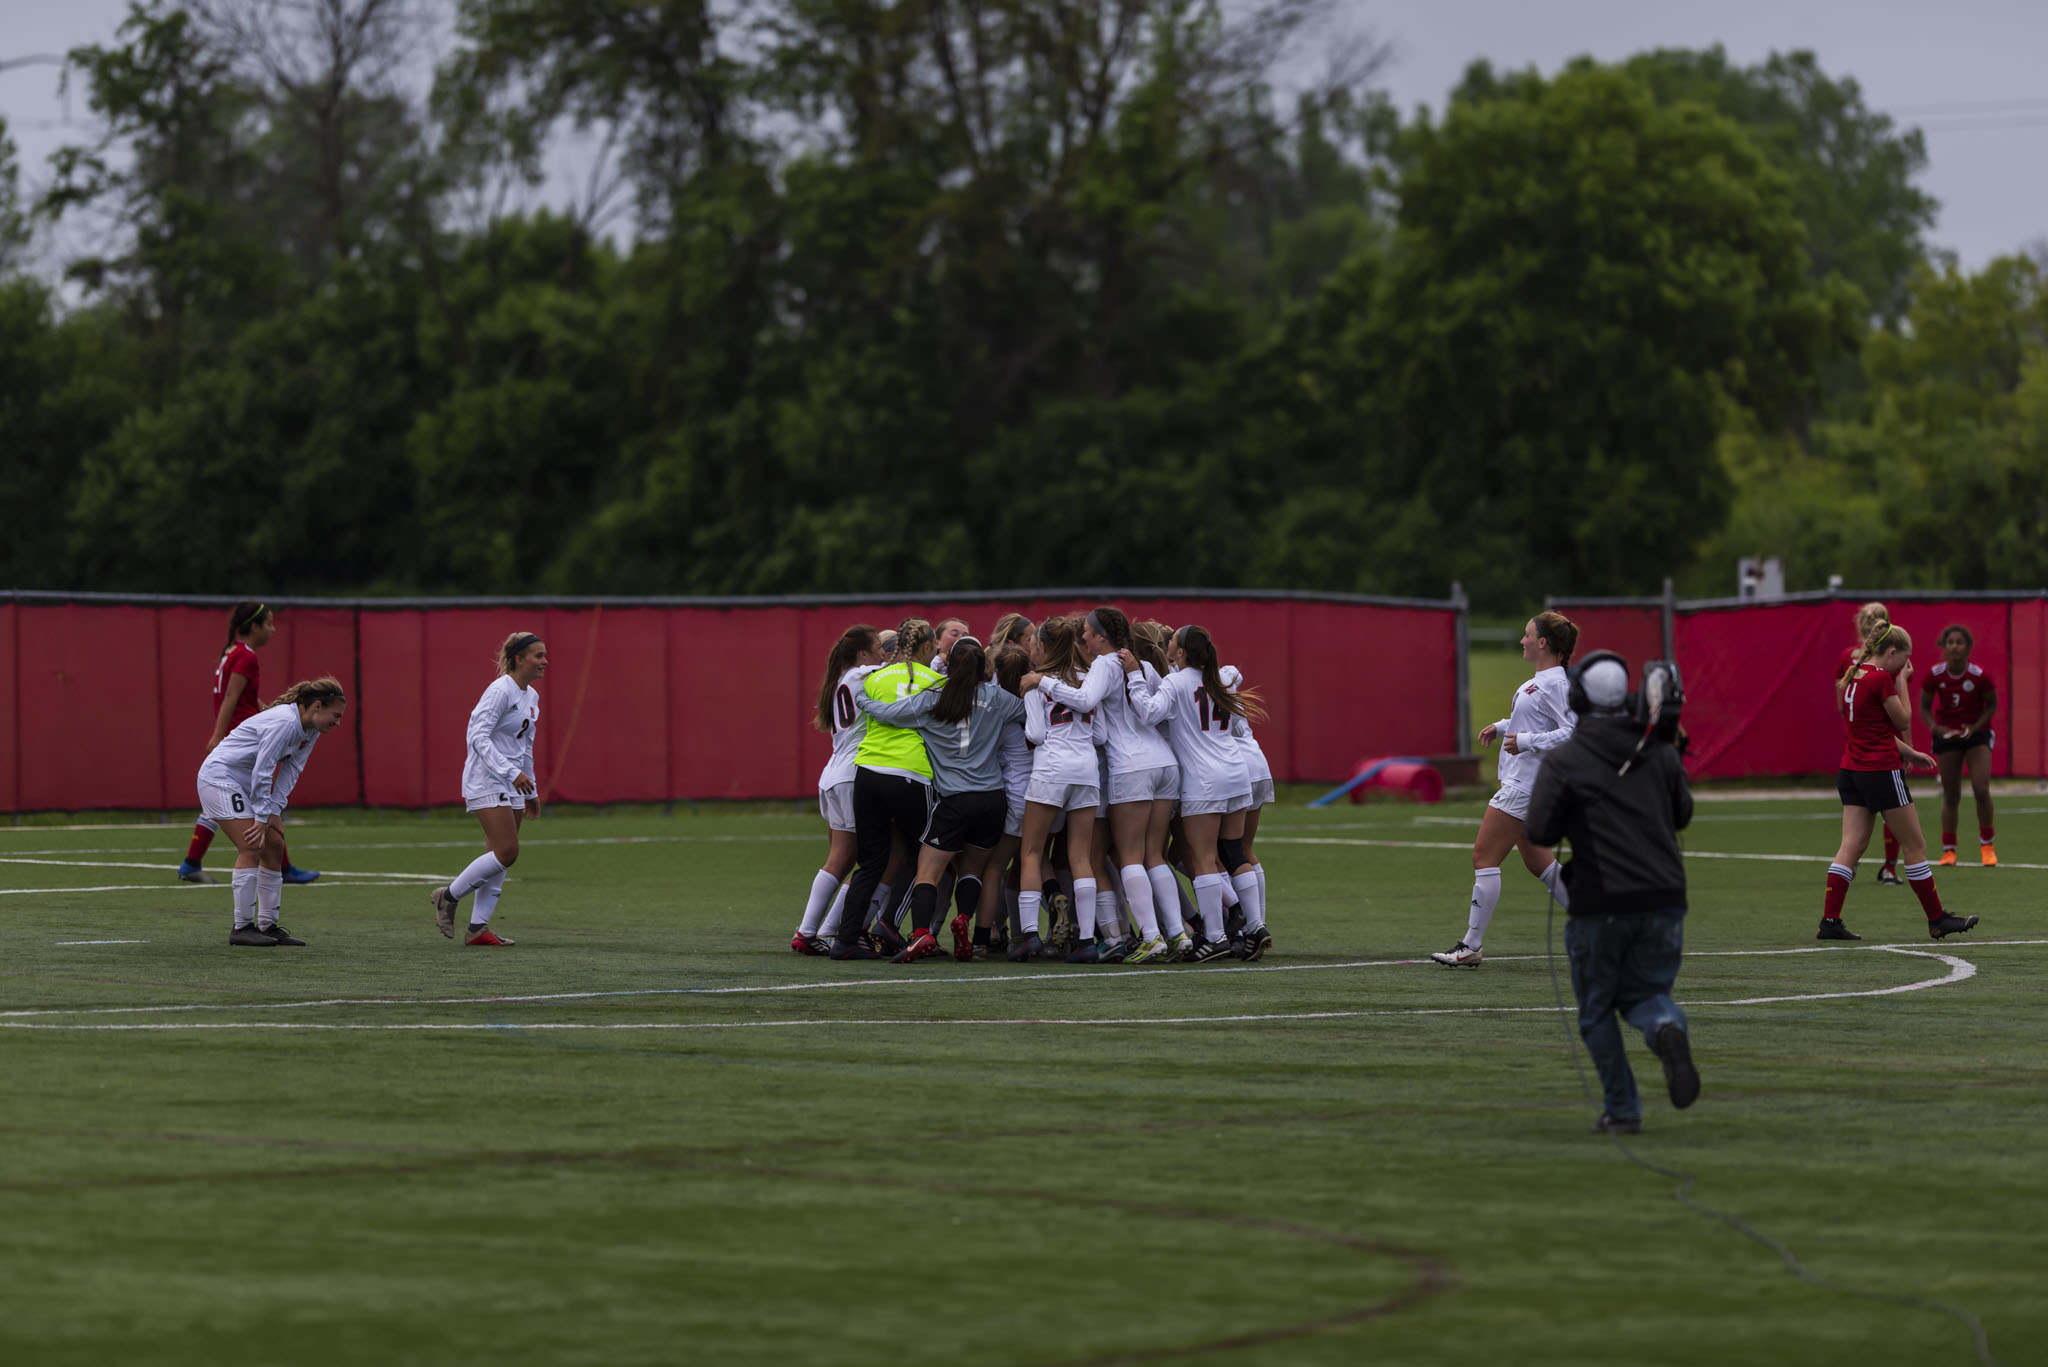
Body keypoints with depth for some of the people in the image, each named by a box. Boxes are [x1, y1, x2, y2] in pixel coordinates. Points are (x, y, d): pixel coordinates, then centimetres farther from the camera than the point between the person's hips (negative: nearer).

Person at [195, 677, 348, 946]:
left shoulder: (310, 732, 2)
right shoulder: (284, 722, -27)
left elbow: (289, 774, 4)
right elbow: (261, 772, -26)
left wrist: (270, 815, -5)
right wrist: (263, 818, -21)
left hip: (247, 783, 10)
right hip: (220, 775, -10)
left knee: (274, 845, 4)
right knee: (252, 848, -16)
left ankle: (268, 925, 9)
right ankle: (242, 927, -12)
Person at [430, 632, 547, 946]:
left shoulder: (531, 696, 13)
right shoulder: (500, 691, -15)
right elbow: (479, 736, -22)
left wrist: (531, 792, 26)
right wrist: (512, 772, -28)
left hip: (512, 785, 9)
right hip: (486, 781, -9)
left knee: (501, 856, 4)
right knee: (506, 852, -15)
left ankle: (478, 927, 7)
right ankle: (448, 897, 0)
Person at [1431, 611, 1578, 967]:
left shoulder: (1555, 684, -17)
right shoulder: (1540, 681, 13)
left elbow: (1573, 731, -25)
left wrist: (1526, 741, -25)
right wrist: (1501, 727, 15)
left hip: (1525, 785, -11)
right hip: (1522, 781, 11)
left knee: (1484, 857, -7)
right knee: (1538, 861, 15)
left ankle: (1472, 945, -3)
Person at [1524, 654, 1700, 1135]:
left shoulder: (1565, 761, -7)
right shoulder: (1659, 751, 6)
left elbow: (1538, 833, -12)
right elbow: (1683, 812, 15)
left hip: (1600, 903, -3)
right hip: (1663, 897, 3)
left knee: (1597, 1010, 12)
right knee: (1645, 992, 15)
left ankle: (1621, 1109, 10)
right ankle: (1667, 1027, -21)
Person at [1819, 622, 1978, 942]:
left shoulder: (1853, 674, 11)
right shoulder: (1881, 678, -16)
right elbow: (1902, 721, -7)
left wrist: (1909, 753, 21)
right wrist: (1903, 682, 1)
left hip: (1851, 770, 8)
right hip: (1881, 772, -8)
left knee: (1852, 845, 5)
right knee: (1915, 845, 4)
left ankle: (1829, 921, -2)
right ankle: (1937, 918, 12)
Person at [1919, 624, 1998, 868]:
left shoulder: (1980, 676, -16)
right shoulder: (1935, 675, -12)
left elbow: (1992, 705, -2)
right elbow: (1924, 706, 1)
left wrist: (1975, 727, -16)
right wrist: (1934, 726, -18)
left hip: (1977, 732, -1)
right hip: (1947, 735, 1)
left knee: (1981, 790, -13)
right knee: (1951, 797, 2)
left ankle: (1986, 845, 6)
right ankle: (1948, 850, 13)